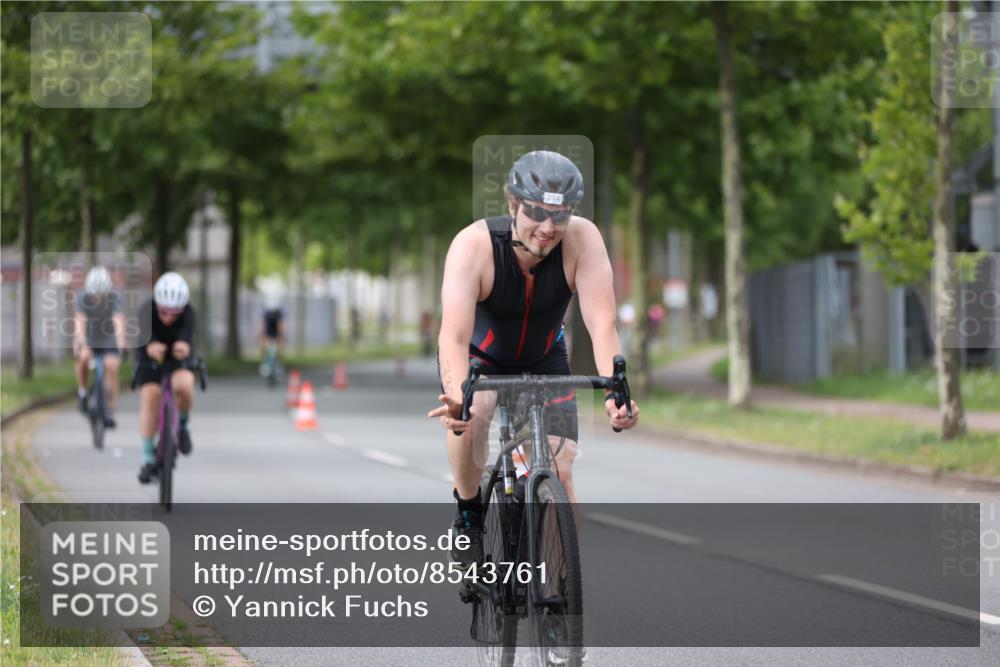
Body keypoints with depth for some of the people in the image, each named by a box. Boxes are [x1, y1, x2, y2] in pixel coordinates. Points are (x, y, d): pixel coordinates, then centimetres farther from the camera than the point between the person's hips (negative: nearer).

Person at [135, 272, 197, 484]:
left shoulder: (188, 313, -28)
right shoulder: (147, 311, -29)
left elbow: (186, 337, -46)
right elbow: (146, 334, -48)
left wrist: (183, 347, -72)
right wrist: (151, 347, -72)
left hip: (179, 360, 0)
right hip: (150, 361, 0)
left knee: (184, 385, -31)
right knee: (149, 397, -19)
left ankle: (183, 424, -1)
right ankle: (149, 459, -10)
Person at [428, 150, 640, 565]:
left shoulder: (582, 239, -30)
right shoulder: (474, 245, -34)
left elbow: (602, 324, -37)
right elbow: (454, 336, -43)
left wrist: (615, 392, -54)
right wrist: (457, 398, -62)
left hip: (543, 360, 2)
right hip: (480, 356, -2)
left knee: (560, 474, -10)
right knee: (471, 416, -34)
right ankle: (468, 515, -9)